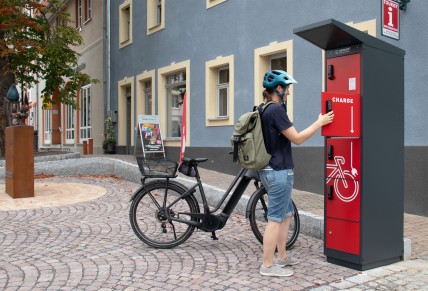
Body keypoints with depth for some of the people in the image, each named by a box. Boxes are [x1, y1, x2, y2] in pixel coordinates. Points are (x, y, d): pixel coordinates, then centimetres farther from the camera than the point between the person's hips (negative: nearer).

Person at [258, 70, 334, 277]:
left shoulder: (265, 110, 13)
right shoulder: (276, 110, -17)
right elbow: (297, 138, -16)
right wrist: (320, 122, -6)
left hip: (270, 170, 10)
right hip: (279, 171, -10)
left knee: (287, 214, 19)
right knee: (275, 219, -3)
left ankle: (282, 257, 28)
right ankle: (268, 265, 5)